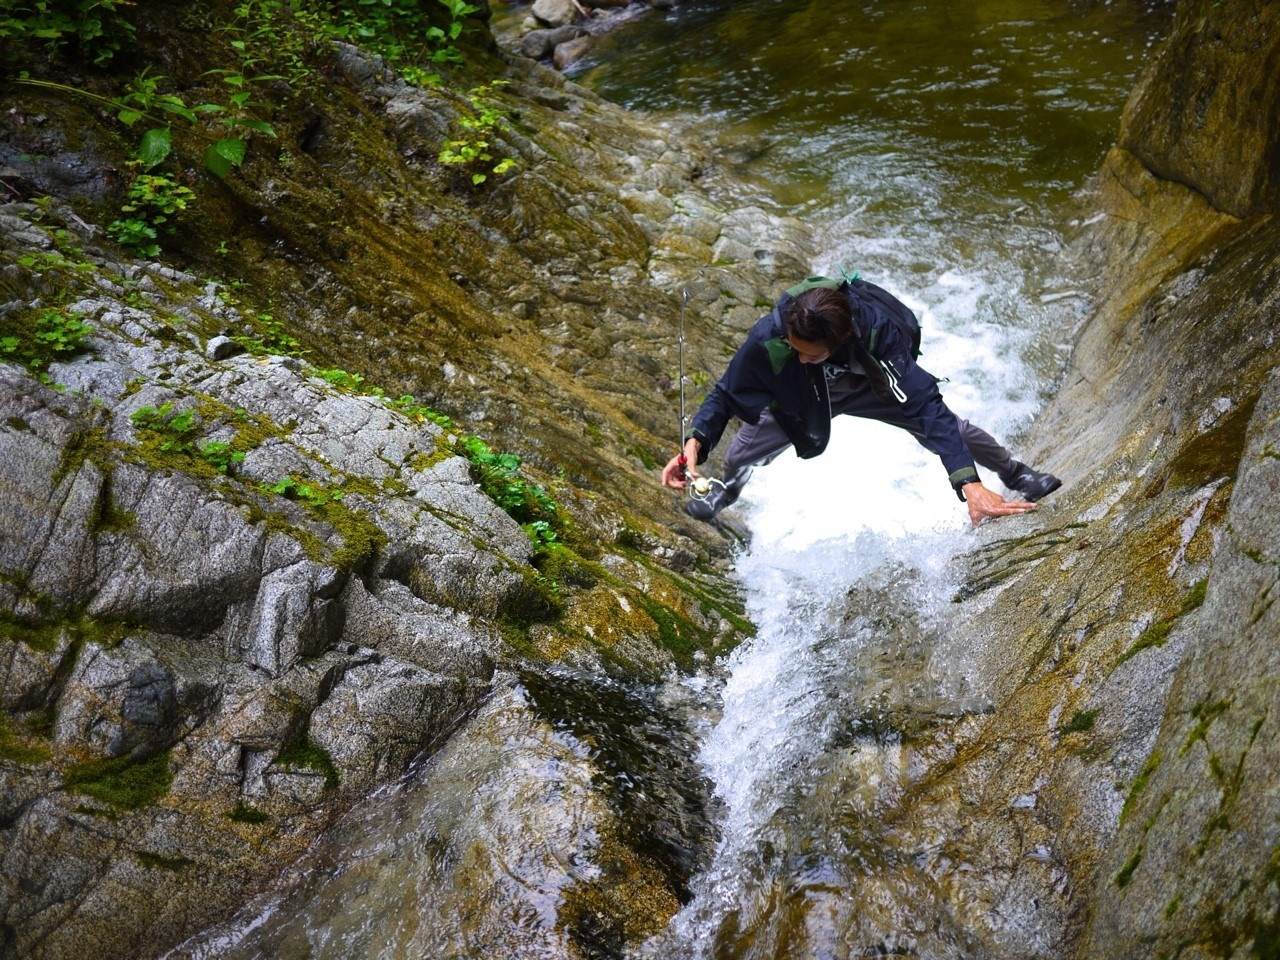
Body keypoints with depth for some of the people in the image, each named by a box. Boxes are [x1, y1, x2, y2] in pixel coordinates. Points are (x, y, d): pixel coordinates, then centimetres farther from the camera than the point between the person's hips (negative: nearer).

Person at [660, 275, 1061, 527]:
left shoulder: (878, 330, -43)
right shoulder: (768, 336, -39)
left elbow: (927, 405, -45)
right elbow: (726, 394, -23)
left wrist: (969, 483, -53)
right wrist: (695, 442, -43)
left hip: (874, 384, -1)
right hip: (802, 396, 1)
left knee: (950, 428, -8)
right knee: (747, 446, -11)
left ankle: (1016, 474, 23)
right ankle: (729, 487, 28)